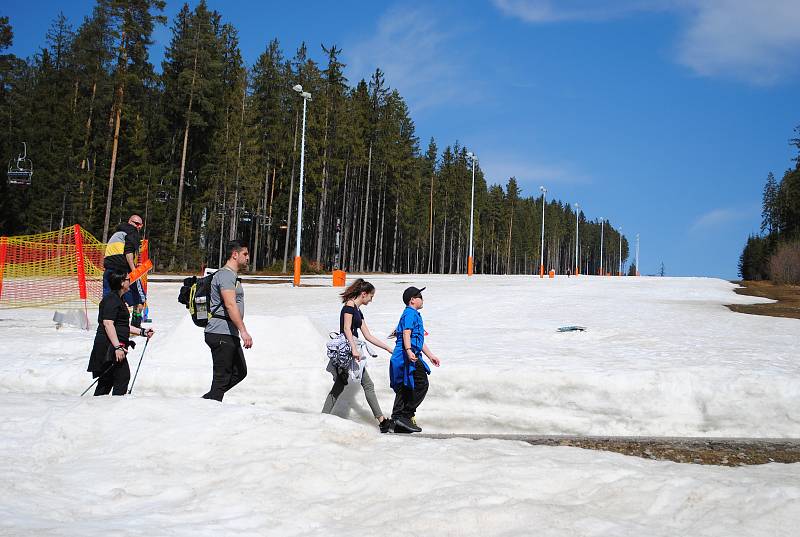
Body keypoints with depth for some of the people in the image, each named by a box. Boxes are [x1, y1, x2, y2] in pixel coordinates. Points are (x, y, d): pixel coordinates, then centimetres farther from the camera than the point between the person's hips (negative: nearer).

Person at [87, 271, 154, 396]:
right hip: (109, 346, -11)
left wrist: (142, 332, 22)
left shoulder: (117, 299, 21)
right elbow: (108, 324, -21)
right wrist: (117, 347, -25)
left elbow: (122, 325, 27)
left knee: (107, 380, 13)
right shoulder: (112, 299, -12)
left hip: (113, 347, 11)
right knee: (123, 376, -9)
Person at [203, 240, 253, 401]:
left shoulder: (232, 276, 22)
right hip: (221, 333, -11)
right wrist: (243, 331, -28)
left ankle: (207, 401, 14)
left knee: (239, 372, 12)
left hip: (230, 335, 11)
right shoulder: (226, 275, -12)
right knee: (222, 377, -7)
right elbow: (230, 305, -23)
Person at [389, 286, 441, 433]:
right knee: (421, 385, -12)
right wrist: (409, 350, -33)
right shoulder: (410, 313, -6)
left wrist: (430, 355, 34)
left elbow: (419, 340, 33)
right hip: (407, 357, -11)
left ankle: (398, 423, 11)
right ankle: (405, 415, -12)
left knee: (404, 389, 9)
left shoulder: (415, 315, 27)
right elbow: (406, 333, -20)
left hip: (411, 357, 11)